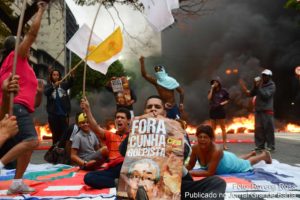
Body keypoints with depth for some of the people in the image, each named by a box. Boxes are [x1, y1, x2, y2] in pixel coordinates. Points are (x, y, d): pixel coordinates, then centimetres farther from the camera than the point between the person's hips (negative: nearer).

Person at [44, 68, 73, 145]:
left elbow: (70, 83, -13)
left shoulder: (63, 84, 7)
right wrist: (54, 86, -32)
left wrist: (72, 76, -33)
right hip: (53, 115, 0)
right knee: (55, 134, 8)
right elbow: (46, 93, -15)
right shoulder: (48, 86, 5)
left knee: (64, 134, 0)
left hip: (63, 114, 0)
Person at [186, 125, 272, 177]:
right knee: (240, 159, 37)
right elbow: (190, 165, -19)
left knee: (247, 163, 28)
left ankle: (264, 155, 57)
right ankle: (252, 153, 67)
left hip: (230, 162, -4)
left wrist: (189, 173, -49)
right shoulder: (195, 148, -32)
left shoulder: (217, 150, -47)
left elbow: (210, 173, -45)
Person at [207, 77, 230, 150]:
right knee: (213, 128, 10)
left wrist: (222, 103, -14)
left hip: (220, 110, -3)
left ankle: (224, 144, 5)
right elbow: (209, 98, -10)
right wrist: (212, 89, -11)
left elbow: (227, 100, 4)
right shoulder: (211, 91, 5)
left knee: (223, 128, 1)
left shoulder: (223, 91, -2)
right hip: (213, 111, 3)